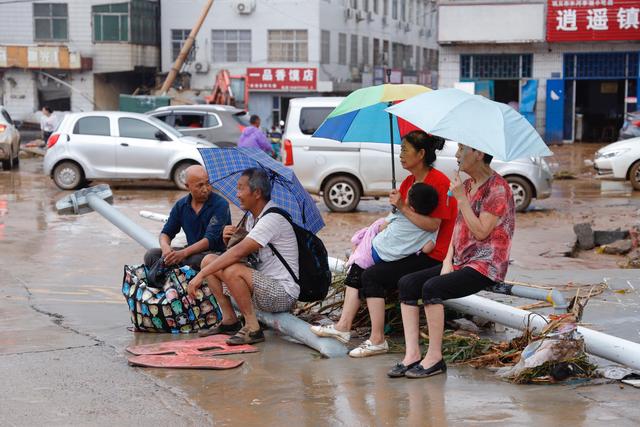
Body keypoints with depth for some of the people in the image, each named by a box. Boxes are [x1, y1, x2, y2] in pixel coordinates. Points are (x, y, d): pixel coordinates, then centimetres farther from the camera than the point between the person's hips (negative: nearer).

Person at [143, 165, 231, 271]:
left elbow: (210, 239, -21)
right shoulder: (181, 205, 8)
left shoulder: (220, 204, -12)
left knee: (196, 260, -41)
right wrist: (165, 248, -14)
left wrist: (183, 253, -34)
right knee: (151, 255, -11)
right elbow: (166, 233, 12)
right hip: (192, 251, 6)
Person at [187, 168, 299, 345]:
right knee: (209, 260, 4)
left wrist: (200, 276, -26)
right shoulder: (252, 217, 11)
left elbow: (239, 252, -27)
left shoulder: (273, 218, -20)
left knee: (232, 270, -32)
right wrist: (230, 239, -10)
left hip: (283, 294, -9)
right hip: (263, 285, 9)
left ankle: (252, 329, -18)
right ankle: (229, 320, 7)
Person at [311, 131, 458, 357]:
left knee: (372, 275, -20)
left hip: (433, 256, -9)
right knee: (357, 268, 0)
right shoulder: (409, 182, 13)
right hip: (412, 250, 10)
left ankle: (377, 340, -16)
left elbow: (433, 225, -22)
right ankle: (343, 326, 0)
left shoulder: (438, 182, -15)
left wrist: (403, 207, -24)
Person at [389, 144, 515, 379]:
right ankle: (412, 354, -13)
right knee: (407, 283, -7)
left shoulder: (497, 187, -11)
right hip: (460, 261, 9)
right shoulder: (467, 185, 17)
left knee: (432, 287, -28)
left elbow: (481, 232, -18)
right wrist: (448, 260, 4)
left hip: (485, 265, -9)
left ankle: (435, 358, -19)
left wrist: (461, 198, -16)